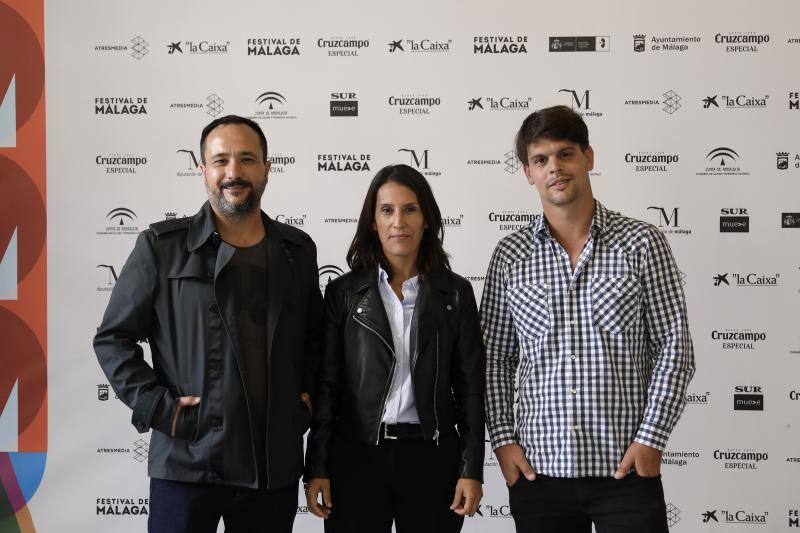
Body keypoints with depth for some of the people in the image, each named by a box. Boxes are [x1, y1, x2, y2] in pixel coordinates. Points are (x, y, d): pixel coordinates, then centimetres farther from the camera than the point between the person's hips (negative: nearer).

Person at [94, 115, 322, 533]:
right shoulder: (162, 246, -2)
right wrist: (156, 406, -8)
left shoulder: (297, 250, 9)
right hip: (187, 461, -3)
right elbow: (113, 338, 1)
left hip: (276, 466, 3)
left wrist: (307, 394, 7)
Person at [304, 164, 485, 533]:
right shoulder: (343, 292, 3)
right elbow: (325, 385, 2)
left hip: (431, 458, 0)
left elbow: (470, 386, 3)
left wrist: (471, 470, -3)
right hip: (356, 456, 0)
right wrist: (317, 468, -3)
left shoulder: (455, 292, 4)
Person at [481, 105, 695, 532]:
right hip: (539, 470, 2)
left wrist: (651, 438, -8)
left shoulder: (643, 243, 0)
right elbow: (494, 358, 9)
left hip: (626, 467, -1)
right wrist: (502, 439, 0)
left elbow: (674, 346, -1)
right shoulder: (510, 256, 5)